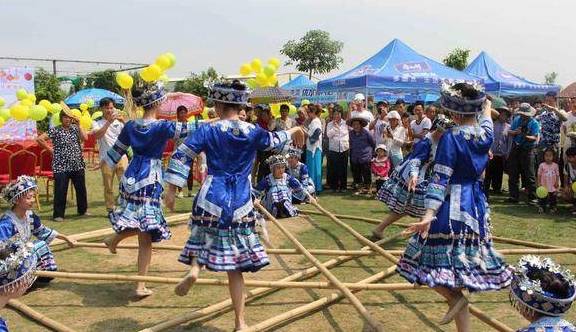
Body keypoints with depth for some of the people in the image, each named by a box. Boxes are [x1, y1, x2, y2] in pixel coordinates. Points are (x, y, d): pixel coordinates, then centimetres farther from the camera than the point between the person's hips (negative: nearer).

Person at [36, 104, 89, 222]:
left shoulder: (75, 128, 9)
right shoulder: (55, 130, -4)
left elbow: (85, 138, -7)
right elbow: (39, 139, -8)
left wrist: (78, 125, -7)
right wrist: (50, 149, -6)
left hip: (77, 165, 4)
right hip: (61, 166, -4)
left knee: (81, 188, 12)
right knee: (60, 191, -1)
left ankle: (83, 210, 28)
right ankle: (58, 214, 8)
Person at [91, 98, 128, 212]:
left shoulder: (118, 121, 8)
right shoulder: (97, 123, 4)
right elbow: (97, 135, -15)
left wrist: (123, 121, -17)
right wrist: (109, 122, -20)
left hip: (121, 157, 1)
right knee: (108, 187, 6)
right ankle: (110, 210, 15)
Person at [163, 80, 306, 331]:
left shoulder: (208, 131, -1)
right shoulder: (253, 133, 2)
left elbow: (181, 156, -4)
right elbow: (276, 141, 20)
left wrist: (171, 190, 2)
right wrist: (294, 131, 40)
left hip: (211, 199, -1)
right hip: (241, 204, 1)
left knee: (203, 235, 30)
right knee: (235, 267, 7)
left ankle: (194, 267, 0)